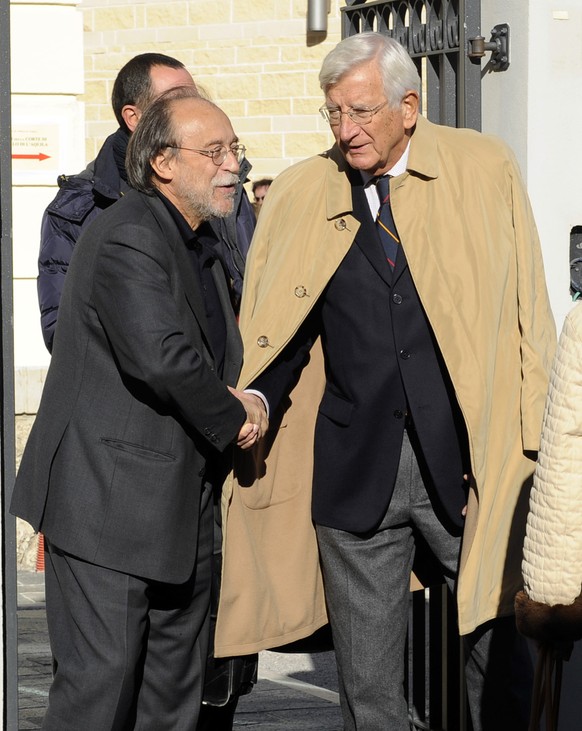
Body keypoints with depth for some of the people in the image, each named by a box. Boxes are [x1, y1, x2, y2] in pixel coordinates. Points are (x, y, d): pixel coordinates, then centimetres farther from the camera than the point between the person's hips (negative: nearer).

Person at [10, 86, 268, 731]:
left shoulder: (199, 242, 15)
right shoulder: (127, 240, -18)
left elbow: (218, 357, 25)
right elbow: (161, 356, -31)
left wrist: (245, 403, 1)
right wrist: (233, 417, -14)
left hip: (181, 508, 10)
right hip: (108, 505, -10)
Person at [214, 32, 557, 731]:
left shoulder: (485, 170, 1)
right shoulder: (298, 195, 6)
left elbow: (525, 309, 3)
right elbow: (275, 330, 11)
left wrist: (537, 435, -3)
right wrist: (257, 402, -8)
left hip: (468, 461, -2)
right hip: (354, 473, 2)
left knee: (501, 659, 5)